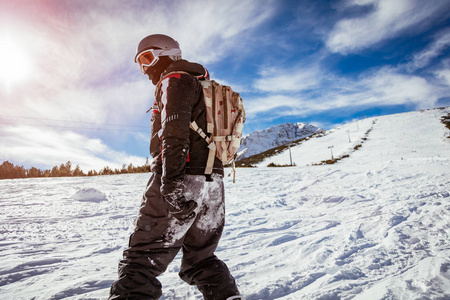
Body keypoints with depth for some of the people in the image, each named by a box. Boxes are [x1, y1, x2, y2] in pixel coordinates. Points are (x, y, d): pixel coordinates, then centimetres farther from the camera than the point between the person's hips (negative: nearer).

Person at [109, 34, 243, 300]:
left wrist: (171, 184, -24)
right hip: (214, 182, 9)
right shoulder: (205, 87, 28)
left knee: (142, 260, -4)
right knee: (201, 259, 18)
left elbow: (175, 135, -16)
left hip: (183, 179, -9)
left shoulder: (175, 81, 0)